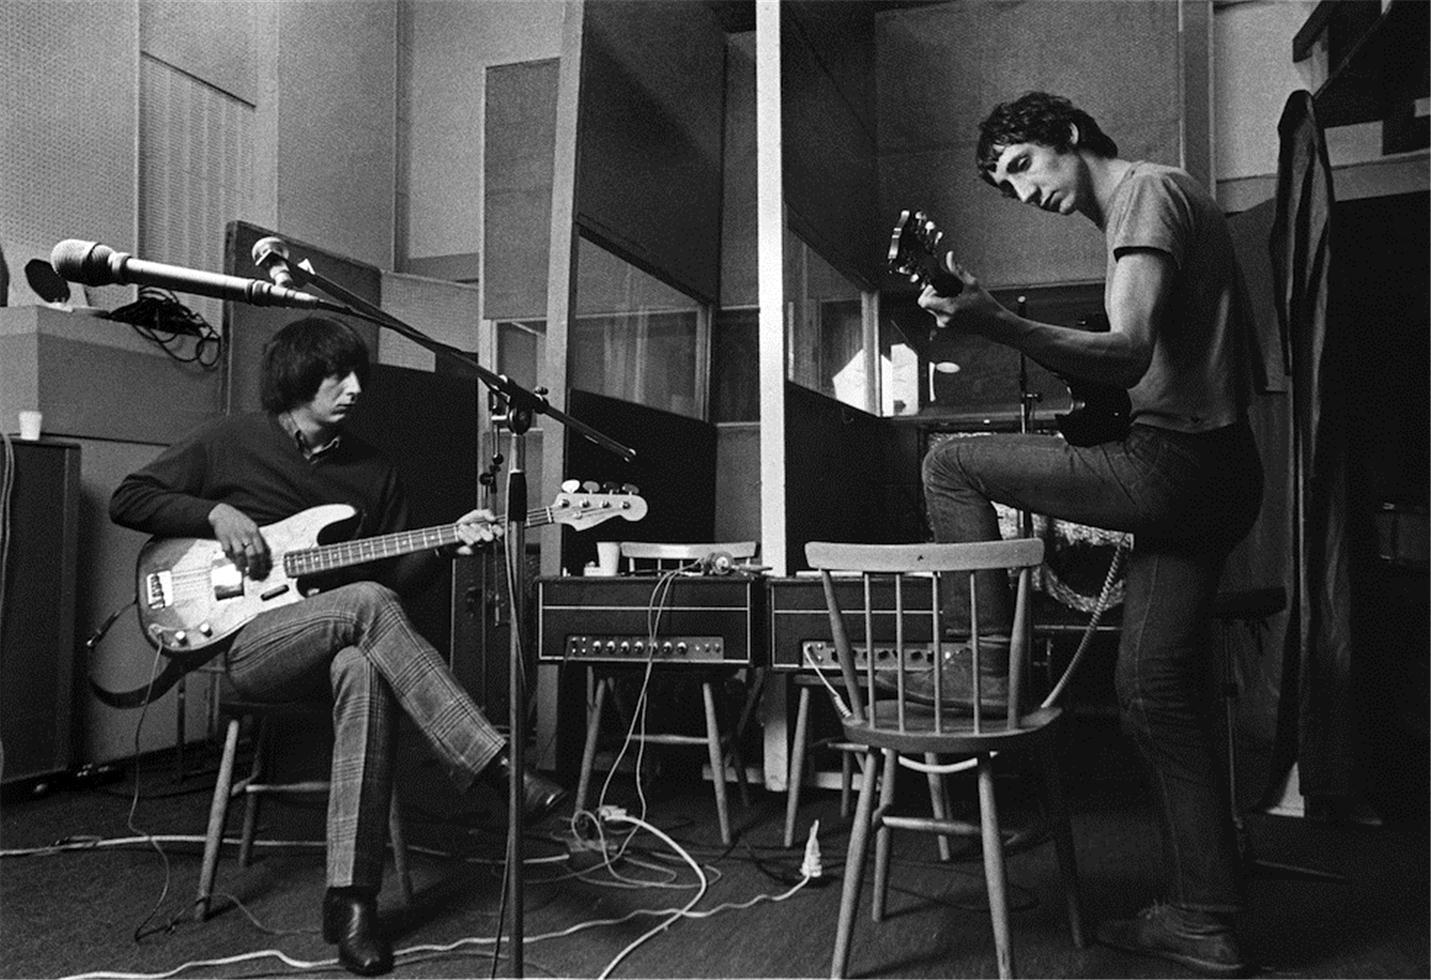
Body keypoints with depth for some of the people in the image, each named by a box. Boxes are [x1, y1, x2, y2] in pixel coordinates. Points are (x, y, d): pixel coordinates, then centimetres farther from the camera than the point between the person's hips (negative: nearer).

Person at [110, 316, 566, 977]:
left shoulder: (373, 471, 13)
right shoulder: (231, 443, 5)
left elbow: (396, 573, 11)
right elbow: (127, 499, 8)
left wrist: (447, 544, -7)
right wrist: (216, 512, -7)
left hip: (338, 644, 3)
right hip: (245, 643, -3)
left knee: (365, 670, -36)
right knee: (367, 602, -34)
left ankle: (351, 899, -32)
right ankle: (495, 764, -37)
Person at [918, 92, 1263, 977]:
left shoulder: (1148, 189, -6)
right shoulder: (1172, 199, 25)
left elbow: (1129, 356, -23)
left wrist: (998, 325, -35)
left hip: (1176, 464, -10)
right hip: (1221, 474, 10)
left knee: (951, 465, -4)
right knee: (1157, 694, 10)